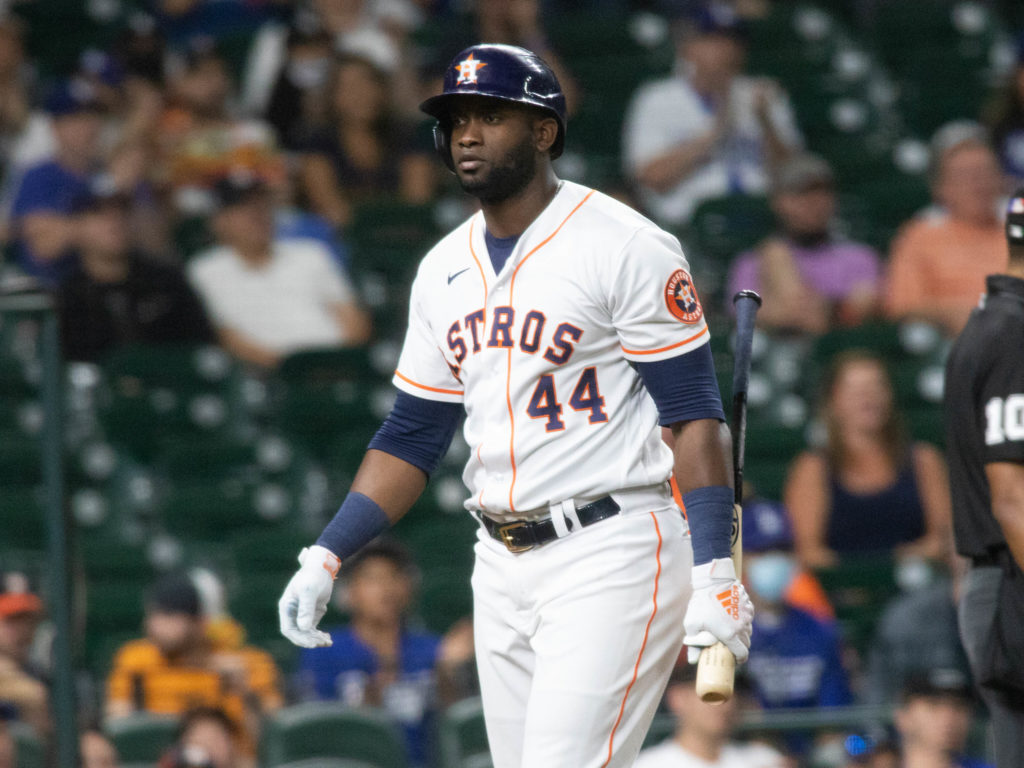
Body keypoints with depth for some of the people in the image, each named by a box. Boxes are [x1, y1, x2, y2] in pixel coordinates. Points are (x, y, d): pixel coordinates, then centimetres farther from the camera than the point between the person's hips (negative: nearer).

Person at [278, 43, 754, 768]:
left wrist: (714, 571, -20)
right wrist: (327, 557, 7)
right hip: (503, 566, 7)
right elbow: (412, 436, 18)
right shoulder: (445, 270, 13)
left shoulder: (626, 247, -8)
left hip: (613, 555, -7)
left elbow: (694, 415, -11)